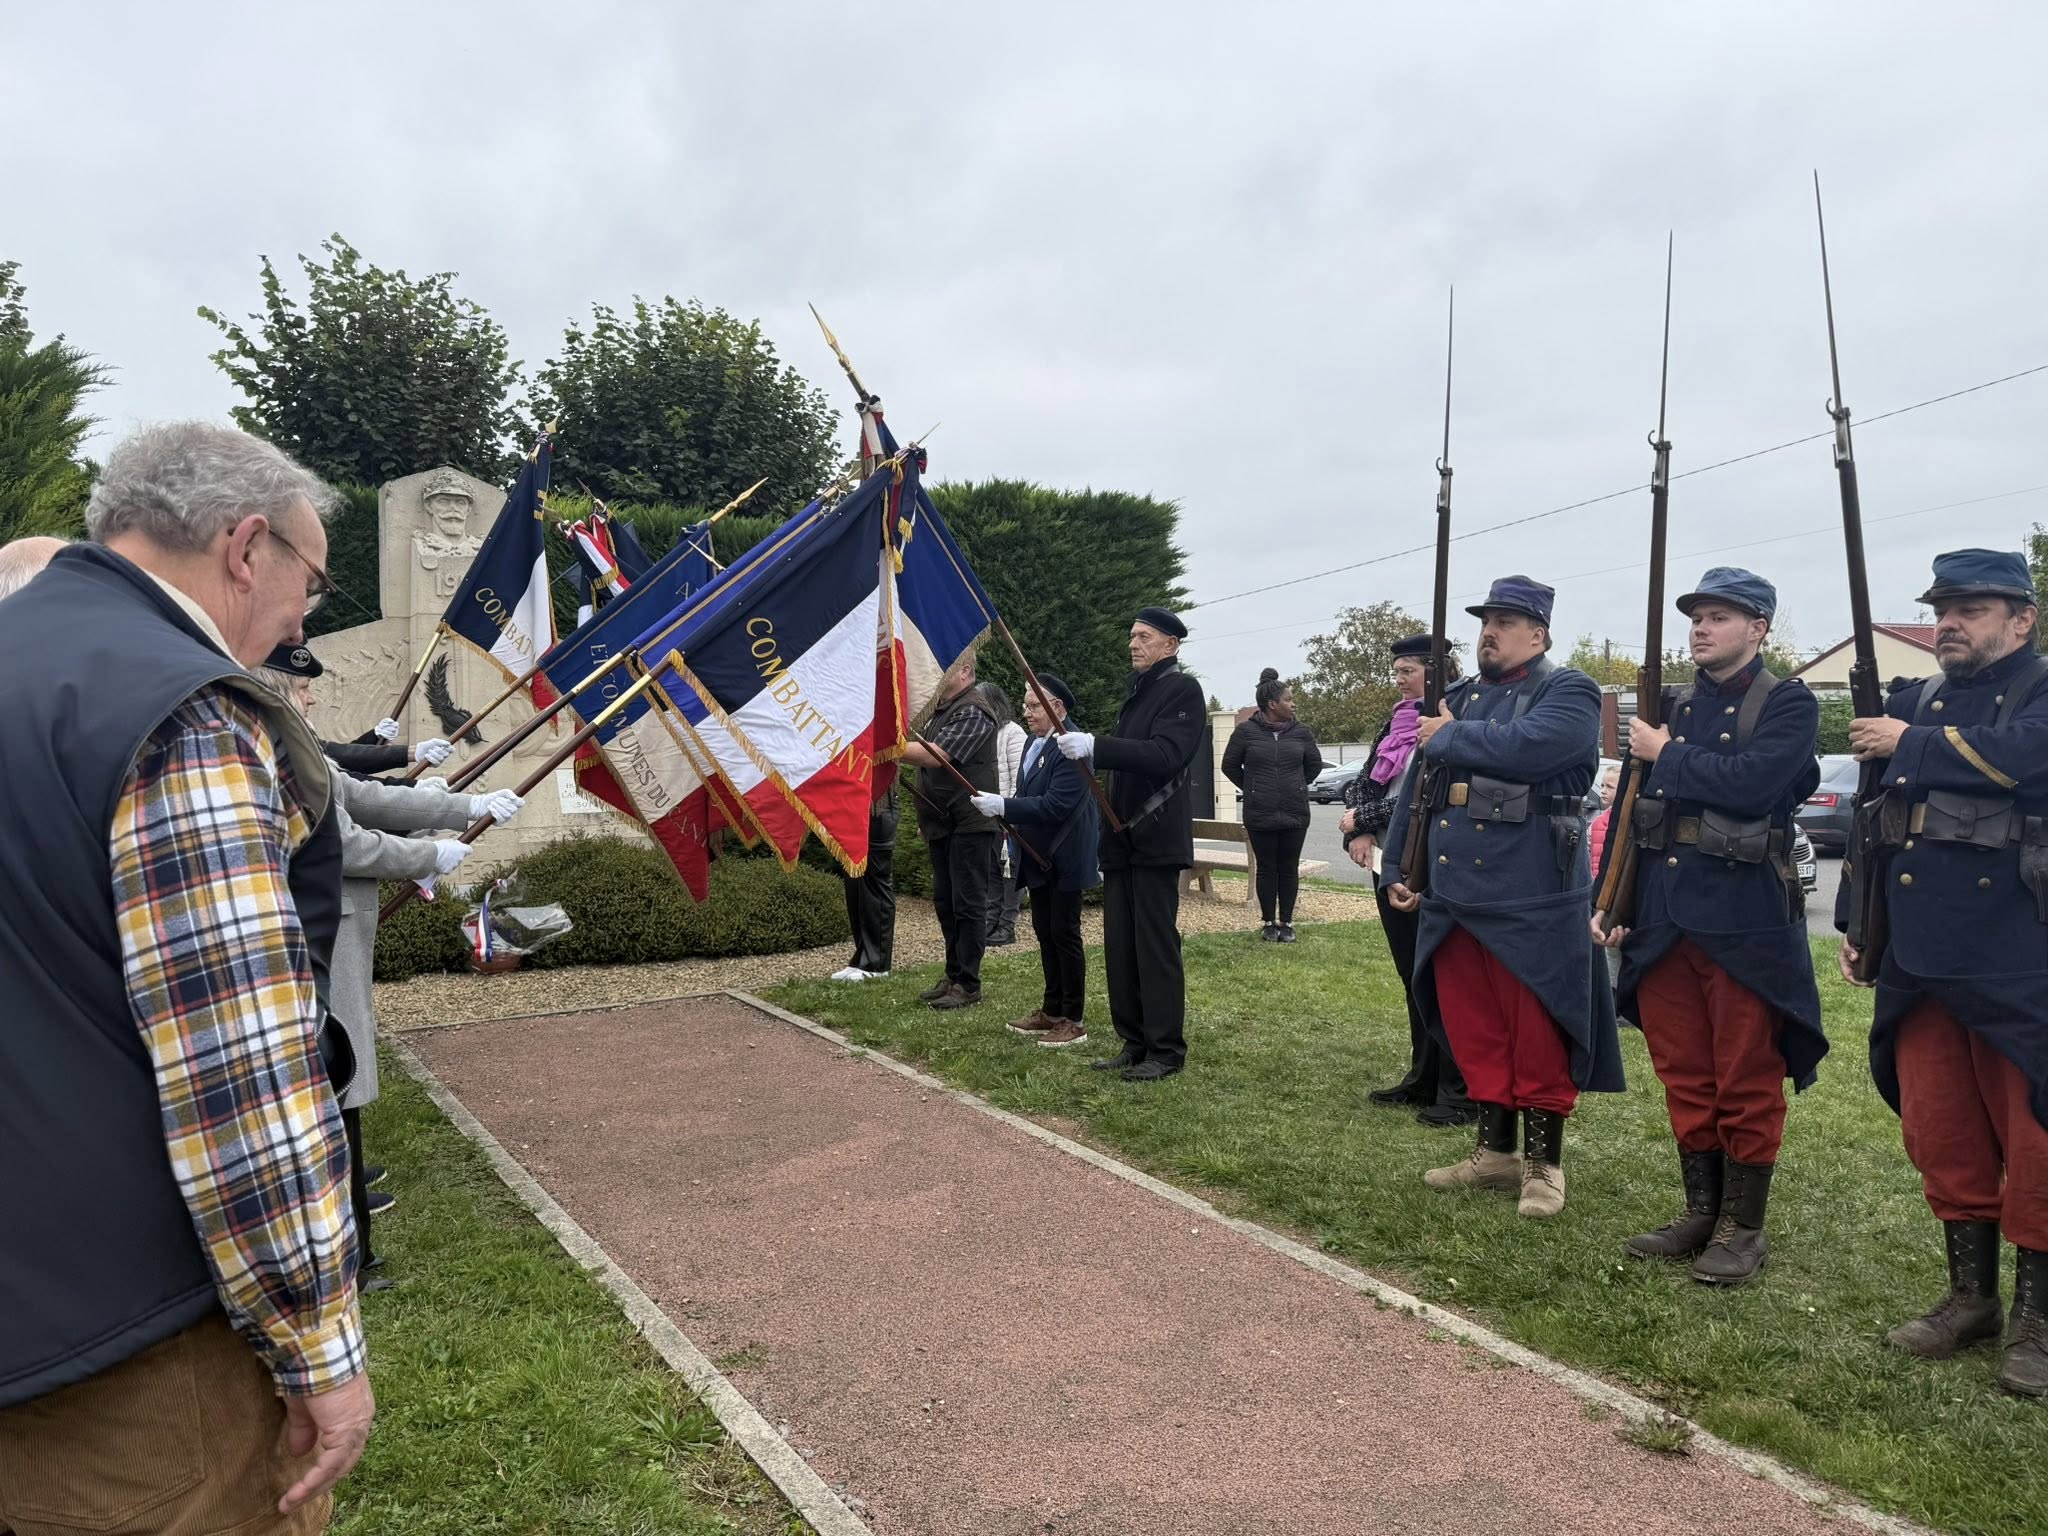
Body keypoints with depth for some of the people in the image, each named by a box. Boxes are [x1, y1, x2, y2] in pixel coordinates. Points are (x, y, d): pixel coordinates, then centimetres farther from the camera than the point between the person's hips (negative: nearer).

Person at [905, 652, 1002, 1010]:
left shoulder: (973, 711, -15)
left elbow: (937, 755, -26)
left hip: (969, 824, -10)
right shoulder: (943, 709, 17)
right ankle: (953, 975, 24)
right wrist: (925, 817, 20)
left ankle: (968, 985, 1)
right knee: (945, 901, 14)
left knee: (968, 903, -4)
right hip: (942, 824, 10)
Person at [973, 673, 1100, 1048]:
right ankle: (1051, 1010, 26)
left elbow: (1055, 805, -26)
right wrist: (1015, 846, 15)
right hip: (1038, 856, 9)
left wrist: (1003, 806, -25)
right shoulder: (1034, 743, 9)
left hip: (1064, 858, -9)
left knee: (1064, 933, -1)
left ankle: (1073, 1020, 8)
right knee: (1044, 932, 14)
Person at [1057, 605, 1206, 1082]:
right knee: (1119, 947, 8)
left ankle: (1166, 1051, 4)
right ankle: (1134, 1043, 17)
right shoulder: (1137, 690, 19)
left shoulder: (1182, 689, -7)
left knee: (1156, 945, -4)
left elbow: (1165, 755, -22)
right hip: (1121, 837, 8)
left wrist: (1096, 746, -27)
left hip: (1155, 837, -8)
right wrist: (1086, 750, 8)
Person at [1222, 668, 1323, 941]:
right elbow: (1230, 765, 6)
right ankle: (1269, 923, 15)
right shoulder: (1246, 731, -4)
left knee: (1289, 869, 6)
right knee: (1266, 869, 6)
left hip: (1295, 814, 2)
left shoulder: (1301, 732, 3)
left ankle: (1286, 923, 15)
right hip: (1260, 815, -2)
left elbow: (1315, 764, 17)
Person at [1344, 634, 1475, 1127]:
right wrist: (1359, 833, -4)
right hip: (1389, 867, 8)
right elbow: (1365, 782, 13)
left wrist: (1361, 819, -10)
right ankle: (1423, 1078, 25)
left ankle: (1460, 1091, 5)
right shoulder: (1398, 722, 13)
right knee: (1412, 977, 14)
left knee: (1436, 980, -4)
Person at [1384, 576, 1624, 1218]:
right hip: (1454, 897, 7)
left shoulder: (1569, 692, -4)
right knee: (1475, 1032, 13)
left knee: (1537, 1038, 2)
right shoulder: (1458, 699, 17)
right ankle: (1495, 1152, 27)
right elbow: (1418, 788, 19)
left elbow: (1526, 746, -26)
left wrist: (1447, 738, -11)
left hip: (1531, 901, -7)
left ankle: (1543, 1165, 15)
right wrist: (1400, 866, 13)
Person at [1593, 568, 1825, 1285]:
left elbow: (1751, 783, -23)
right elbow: (1631, 807, 12)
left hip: (1744, 921, -5)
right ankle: (1700, 1212, 26)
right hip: (1664, 916, 6)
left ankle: (1743, 1226, 17)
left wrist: (1667, 755, -10)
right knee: (1684, 1076, 13)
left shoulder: (1788, 705, -4)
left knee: (1746, 1082, 5)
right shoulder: (1670, 708, 13)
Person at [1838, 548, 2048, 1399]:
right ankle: (1970, 1296, 26)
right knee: (1940, 1132, 11)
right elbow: (1873, 814, 16)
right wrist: (1854, 922, 12)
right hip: (1918, 959, 6)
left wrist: (1908, 745, -13)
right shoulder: (1912, 701, 14)